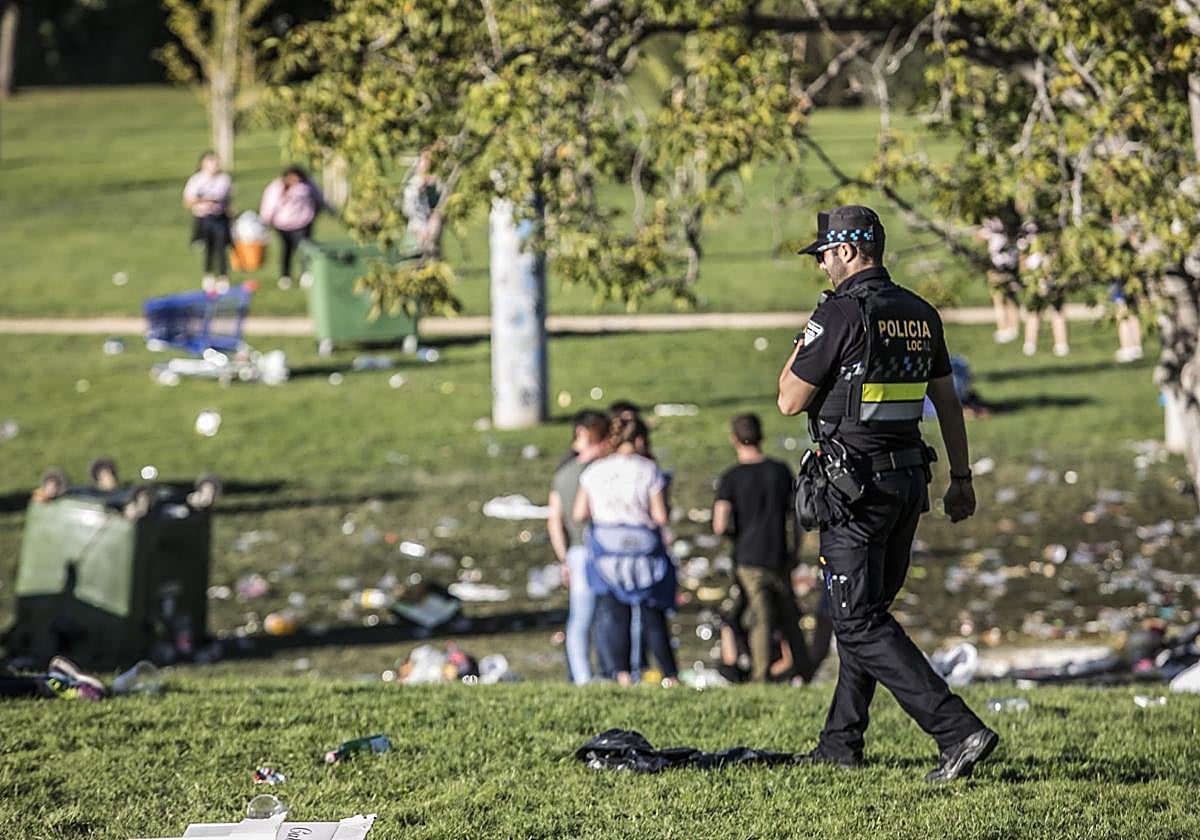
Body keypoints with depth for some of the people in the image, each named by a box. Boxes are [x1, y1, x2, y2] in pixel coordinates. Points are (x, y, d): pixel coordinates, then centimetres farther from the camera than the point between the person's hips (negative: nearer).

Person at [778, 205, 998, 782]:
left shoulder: (841, 313, -13)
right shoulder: (921, 315, 10)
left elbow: (790, 401, -10)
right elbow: (947, 401, 15)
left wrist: (801, 343, 6)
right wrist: (961, 479, 21)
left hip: (853, 485, -8)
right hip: (908, 476, 8)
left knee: (862, 623, -8)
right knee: (867, 609, 19)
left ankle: (958, 731, -19)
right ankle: (841, 741, 25)